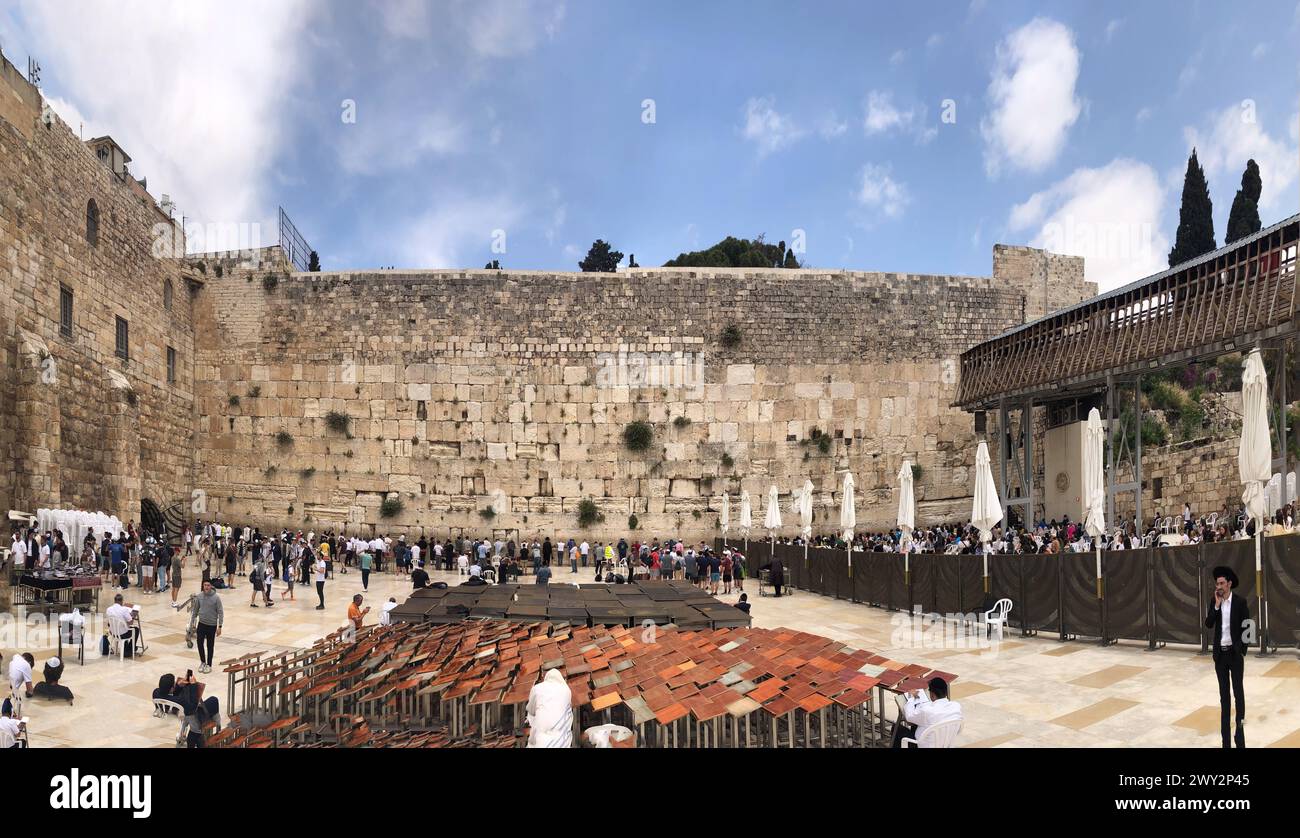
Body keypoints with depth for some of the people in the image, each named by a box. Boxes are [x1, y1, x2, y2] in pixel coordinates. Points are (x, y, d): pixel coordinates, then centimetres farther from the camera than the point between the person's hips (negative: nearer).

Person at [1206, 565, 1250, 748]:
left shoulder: (1240, 602, -7)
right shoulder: (1214, 602, 4)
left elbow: (1246, 627, -5)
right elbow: (1208, 624, -5)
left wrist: (1243, 650, -7)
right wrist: (1216, 605, -13)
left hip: (1235, 653, -4)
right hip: (1220, 653, 4)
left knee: (1238, 691, 0)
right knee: (1224, 693, 8)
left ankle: (1240, 731, 5)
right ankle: (1225, 737, 14)